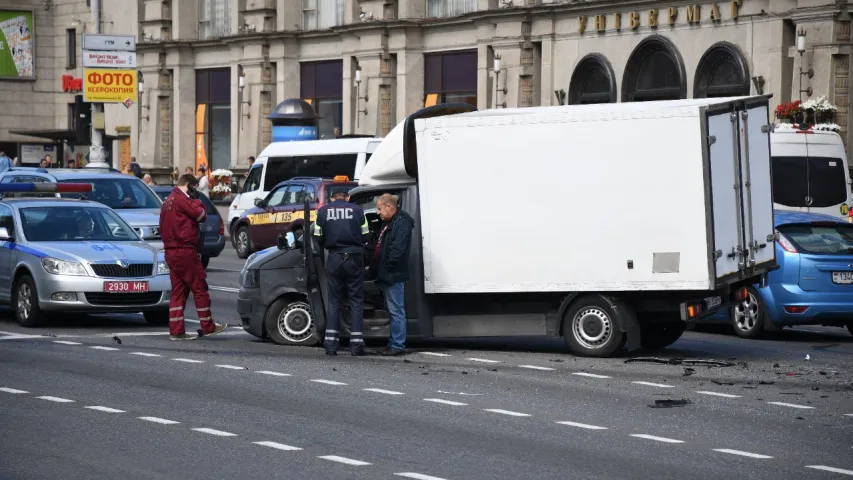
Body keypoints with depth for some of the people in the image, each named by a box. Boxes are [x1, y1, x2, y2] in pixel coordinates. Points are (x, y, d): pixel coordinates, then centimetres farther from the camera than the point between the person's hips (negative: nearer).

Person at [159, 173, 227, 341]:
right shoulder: (181, 199, -12)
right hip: (184, 251, -10)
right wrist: (196, 199, 3)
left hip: (171, 252, 10)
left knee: (178, 291, 8)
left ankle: (176, 330, 4)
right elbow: (201, 214, -10)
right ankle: (208, 326, 2)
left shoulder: (168, 201, 19)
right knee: (199, 288, -2)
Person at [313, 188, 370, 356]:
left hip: (334, 259, 1)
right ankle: (356, 343, -3)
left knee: (334, 301, 9)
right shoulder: (357, 210, 1)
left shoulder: (323, 211, 4)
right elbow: (365, 236, 2)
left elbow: (318, 239, 3)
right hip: (354, 258, -1)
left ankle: (330, 343, 2)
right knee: (356, 301, 5)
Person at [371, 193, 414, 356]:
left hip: (394, 276, -11)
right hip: (387, 276, 11)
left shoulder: (401, 223, -14)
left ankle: (397, 345, -8)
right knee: (392, 310, 14)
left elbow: (398, 249, -24)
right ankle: (394, 343, 20)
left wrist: (386, 267, -19)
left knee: (396, 311, -9)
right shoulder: (389, 223, 20)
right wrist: (376, 268, 15)